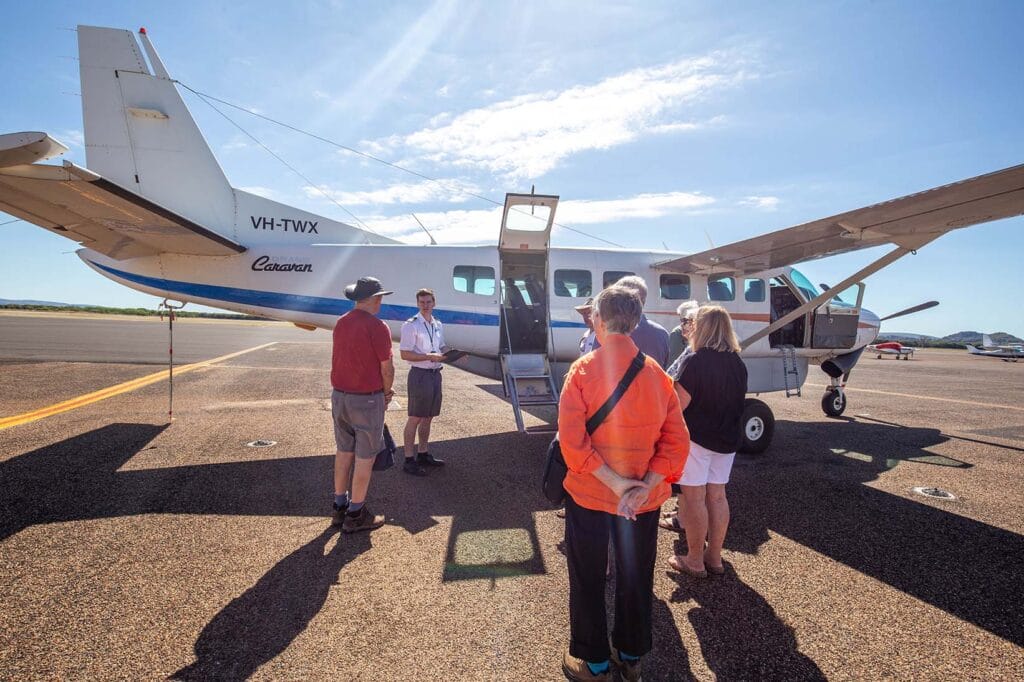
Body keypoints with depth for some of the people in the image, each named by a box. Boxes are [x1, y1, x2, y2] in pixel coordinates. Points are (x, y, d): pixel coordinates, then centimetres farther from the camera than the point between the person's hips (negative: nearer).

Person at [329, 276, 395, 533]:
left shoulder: (340, 323, 5)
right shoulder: (376, 326, -17)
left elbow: (349, 359, 8)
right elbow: (387, 368, -14)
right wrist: (386, 392, 6)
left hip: (339, 395, 7)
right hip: (366, 400, -7)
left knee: (344, 451, 18)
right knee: (365, 457, 5)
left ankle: (340, 506, 29)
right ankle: (355, 515, 15)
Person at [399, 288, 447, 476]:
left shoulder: (438, 325, 11)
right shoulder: (411, 325, -11)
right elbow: (405, 354, -14)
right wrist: (430, 357, -23)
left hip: (435, 374, 7)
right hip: (420, 374, -7)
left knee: (428, 417, 16)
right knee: (415, 418, 0)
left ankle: (423, 454, 30)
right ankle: (409, 459, 9)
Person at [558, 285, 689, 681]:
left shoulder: (583, 370, -15)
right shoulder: (657, 375, -4)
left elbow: (572, 439, -22)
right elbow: (676, 440, -8)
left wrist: (615, 482, -18)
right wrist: (643, 487, -14)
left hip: (588, 495, -3)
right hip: (644, 499, 4)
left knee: (587, 580, 17)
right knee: (636, 578, 23)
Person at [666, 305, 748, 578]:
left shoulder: (695, 361, -17)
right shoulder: (738, 363, 5)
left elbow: (679, 404, -19)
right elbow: (736, 401, 16)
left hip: (696, 437, -7)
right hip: (727, 439, 7)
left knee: (694, 498, 4)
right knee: (717, 497, 15)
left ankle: (695, 561, 14)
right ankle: (714, 556, 26)